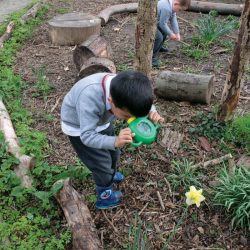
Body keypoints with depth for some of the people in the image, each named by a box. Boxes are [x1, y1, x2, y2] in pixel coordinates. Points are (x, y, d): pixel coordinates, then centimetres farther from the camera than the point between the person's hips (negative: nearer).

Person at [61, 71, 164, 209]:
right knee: (101, 163, 1)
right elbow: (87, 135, -41)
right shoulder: (90, 98, -46)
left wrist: (152, 112, -33)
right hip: (79, 128, -5)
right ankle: (105, 197, 26)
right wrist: (115, 141, -57)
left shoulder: (122, 88, -29)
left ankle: (111, 175, 52)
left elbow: (143, 102, -10)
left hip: (101, 121, 6)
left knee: (113, 153, 21)